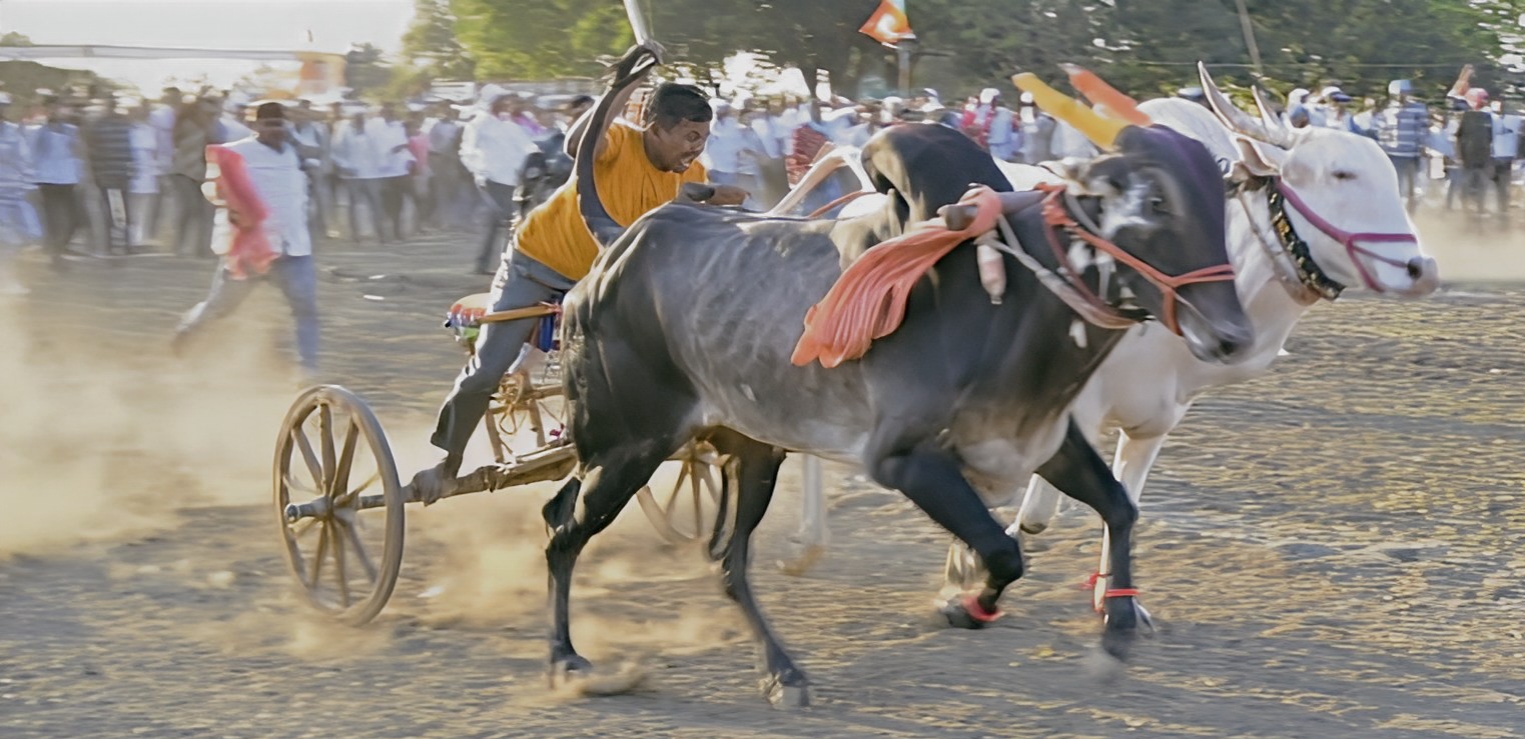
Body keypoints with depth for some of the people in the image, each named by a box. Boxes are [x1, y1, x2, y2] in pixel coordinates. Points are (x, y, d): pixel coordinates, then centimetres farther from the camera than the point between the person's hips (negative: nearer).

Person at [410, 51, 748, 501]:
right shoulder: (620, 143, -28)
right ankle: (444, 462, 9)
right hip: (537, 263, -5)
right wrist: (623, 88, -55)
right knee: (487, 370, -9)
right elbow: (577, 146, -50)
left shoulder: (691, 177, -10)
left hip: (597, 278, 5)